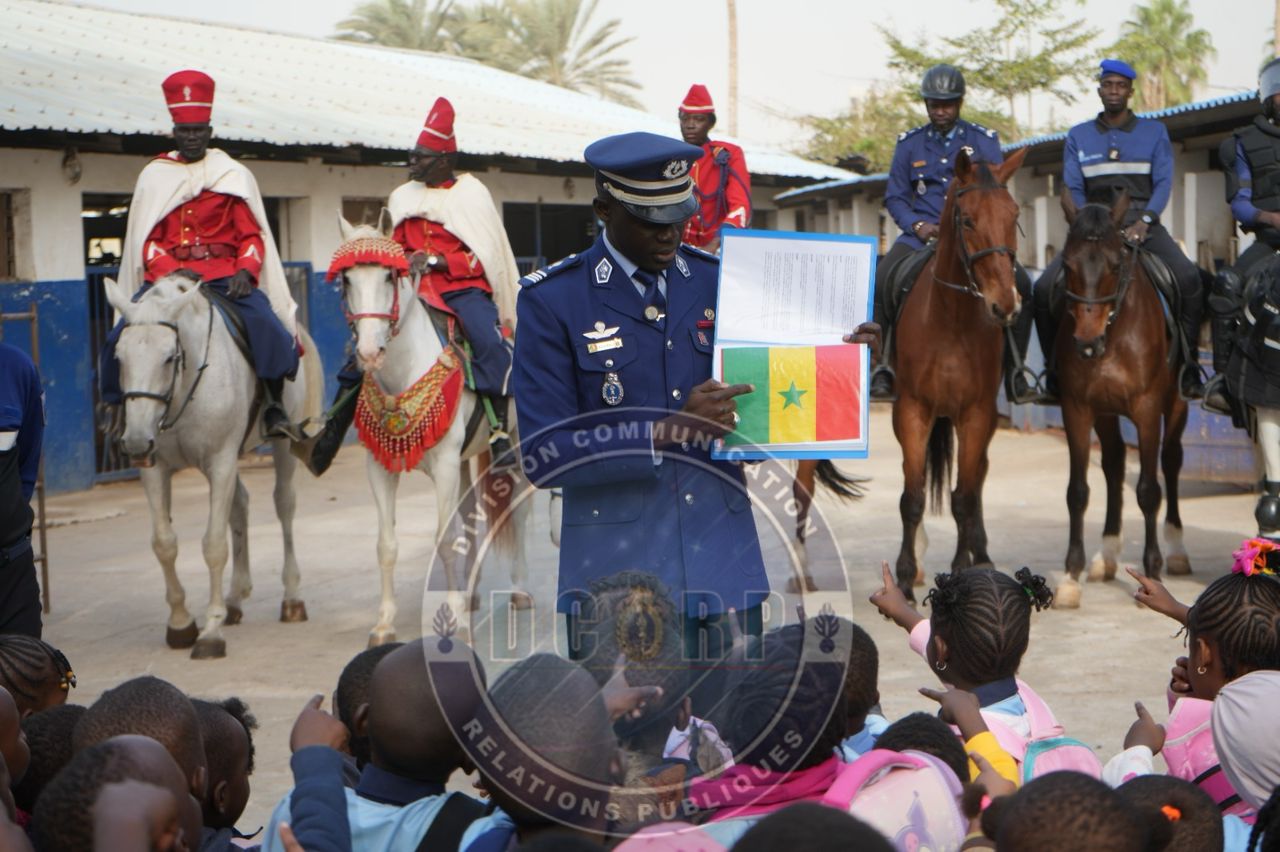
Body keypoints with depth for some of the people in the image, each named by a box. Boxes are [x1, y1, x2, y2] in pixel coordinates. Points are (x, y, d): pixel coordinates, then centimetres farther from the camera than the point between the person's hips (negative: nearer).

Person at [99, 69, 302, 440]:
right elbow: (147, 239, 8)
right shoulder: (154, 177, 12)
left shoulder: (234, 176, 9)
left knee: (267, 326, -27)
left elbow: (252, 235, 5)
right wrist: (168, 271, -12)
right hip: (166, 276, 1)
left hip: (223, 275, -1)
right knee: (121, 339, -17)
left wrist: (245, 271, -15)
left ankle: (274, 408, -13)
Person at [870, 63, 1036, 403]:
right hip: (922, 234, 1)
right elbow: (894, 197, 11)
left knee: (1018, 284, -24)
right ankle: (885, 364, -12)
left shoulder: (984, 141, 8)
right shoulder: (909, 143, 12)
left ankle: (1013, 367, -10)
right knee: (879, 281, -26)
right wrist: (917, 225, -9)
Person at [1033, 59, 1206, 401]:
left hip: (1143, 223, -1)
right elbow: (1072, 190, 7)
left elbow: (1163, 183, 1)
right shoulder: (1078, 136, 13)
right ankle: (1055, 370, -2)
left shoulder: (1154, 132, 10)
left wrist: (1144, 221, -17)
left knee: (1188, 278, -28)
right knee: (1045, 288, -20)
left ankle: (1188, 368, -15)